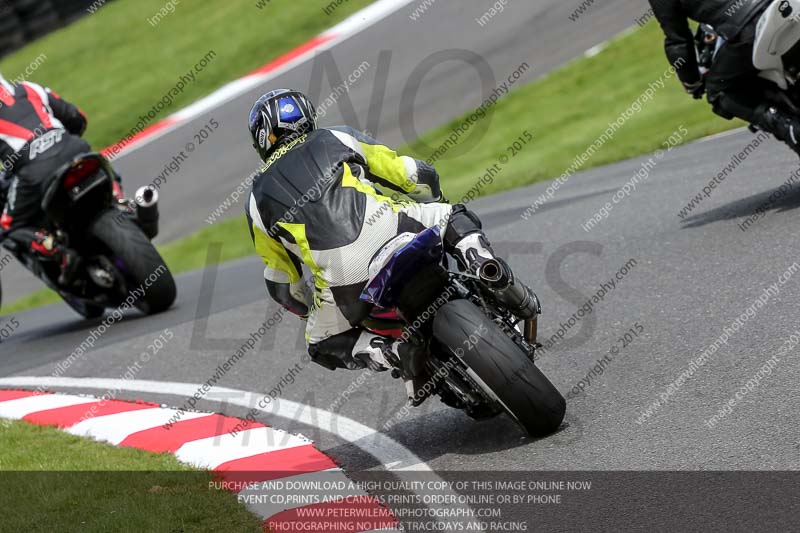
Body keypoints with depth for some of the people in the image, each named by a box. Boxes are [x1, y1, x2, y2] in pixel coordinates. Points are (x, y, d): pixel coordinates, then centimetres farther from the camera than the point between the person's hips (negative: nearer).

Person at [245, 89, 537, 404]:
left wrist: (310, 309, 46)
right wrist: (435, 209, 42)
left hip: (343, 280, -1)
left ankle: (397, 351, -4)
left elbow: (282, 283, 27)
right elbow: (418, 177, 20)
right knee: (455, 218, 29)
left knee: (324, 346, 24)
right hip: (390, 230, 1)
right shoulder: (337, 139, 21)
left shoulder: (258, 202, 22)